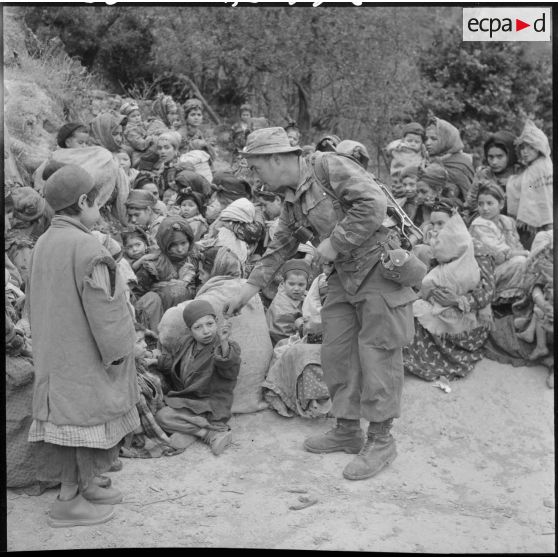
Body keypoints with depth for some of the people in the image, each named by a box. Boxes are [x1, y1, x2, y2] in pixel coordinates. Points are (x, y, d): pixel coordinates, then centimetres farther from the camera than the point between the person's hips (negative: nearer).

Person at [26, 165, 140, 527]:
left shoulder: (44, 243, 6)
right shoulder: (86, 247, -21)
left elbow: (40, 303, 13)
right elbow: (102, 307, -21)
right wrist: (116, 351, -12)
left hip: (55, 350, 9)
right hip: (82, 355, -9)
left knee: (68, 413, 16)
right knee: (81, 416, 1)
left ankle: (82, 486, 30)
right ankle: (69, 501, 10)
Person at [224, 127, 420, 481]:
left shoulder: (329, 166, -13)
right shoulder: (292, 200, 14)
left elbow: (374, 203, -24)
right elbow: (281, 248, 24)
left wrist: (335, 242, -18)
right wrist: (250, 288, 23)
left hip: (380, 263, -9)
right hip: (346, 275, 9)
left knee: (377, 352, -3)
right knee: (336, 351, 9)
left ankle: (381, 440, 8)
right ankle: (347, 430, 23)